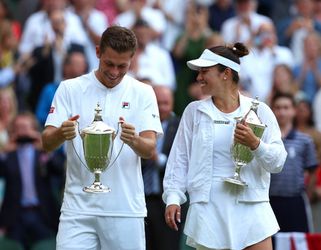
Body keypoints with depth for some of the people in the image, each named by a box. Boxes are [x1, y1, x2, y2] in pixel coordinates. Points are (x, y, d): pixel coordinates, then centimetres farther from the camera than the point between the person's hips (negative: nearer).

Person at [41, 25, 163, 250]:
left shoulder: (143, 93, 3)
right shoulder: (70, 89, 3)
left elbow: (150, 149, -5)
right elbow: (47, 143, -2)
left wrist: (134, 141, -29)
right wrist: (61, 133, -26)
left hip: (126, 208, 0)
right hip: (78, 207, 0)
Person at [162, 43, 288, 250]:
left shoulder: (259, 111, 3)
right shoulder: (194, 111, 9)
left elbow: (278, 162, 0)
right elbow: (179, 159, 9)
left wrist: (255, 144, -17)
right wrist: (173, 197, -1)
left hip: (251, 209, -1)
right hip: (208, 208, 1)